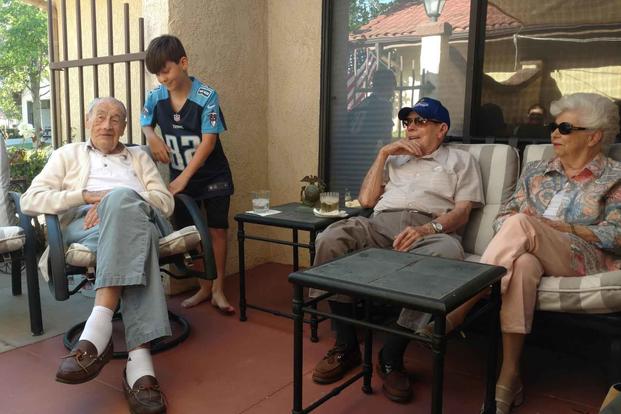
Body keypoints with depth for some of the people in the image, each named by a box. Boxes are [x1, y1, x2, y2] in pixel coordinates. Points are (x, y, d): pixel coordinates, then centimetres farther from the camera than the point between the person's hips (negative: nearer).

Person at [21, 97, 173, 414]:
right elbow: (30, 201, 11)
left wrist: (111, 201, -5)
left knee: (121, 197, -39)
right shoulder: (68, 154, 27)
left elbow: (166, 202, 13)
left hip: (142, 219, 1)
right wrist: (89, 195, -4)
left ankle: (99, 326, -50)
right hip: (84, 226, -1)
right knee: (133, 233, -40)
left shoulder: (139, 157, 30)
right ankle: (139, 360, -54)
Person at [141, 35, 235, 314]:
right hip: (180, 177, 4)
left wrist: (183, 178, -26)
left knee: (217, 230, 0)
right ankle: (204, 287, 22)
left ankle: (218, 290, 11)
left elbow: (209, 141, -23)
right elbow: (145, 124, 13)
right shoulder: (156, 97, -6)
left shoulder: (206, 97, -20)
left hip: (212, 176, -4)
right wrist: (152, 137, -12)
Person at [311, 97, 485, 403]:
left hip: (430, 228, -3)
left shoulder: (460, 160, 20)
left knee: (448, 252, -40)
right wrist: (383, 153, 15)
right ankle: (345, 346, -17)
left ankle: (392, 355, -27)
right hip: (381, 223, 3)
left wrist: (427, 229, -17)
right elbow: (366, 200, 22)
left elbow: (462, 212, 4)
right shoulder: (395, 157, 32)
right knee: (330, 238, -29)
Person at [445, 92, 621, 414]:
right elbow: (502, 217, 17)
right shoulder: (535, 172, 22)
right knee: (523, 264, -37)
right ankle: (509, 377, -36)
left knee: (521, 223, -33)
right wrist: (513, 229, -8)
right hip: (530, 253, 3)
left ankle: (459, 309, -32)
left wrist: (558, 226, -14)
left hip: (582, 259, -3)